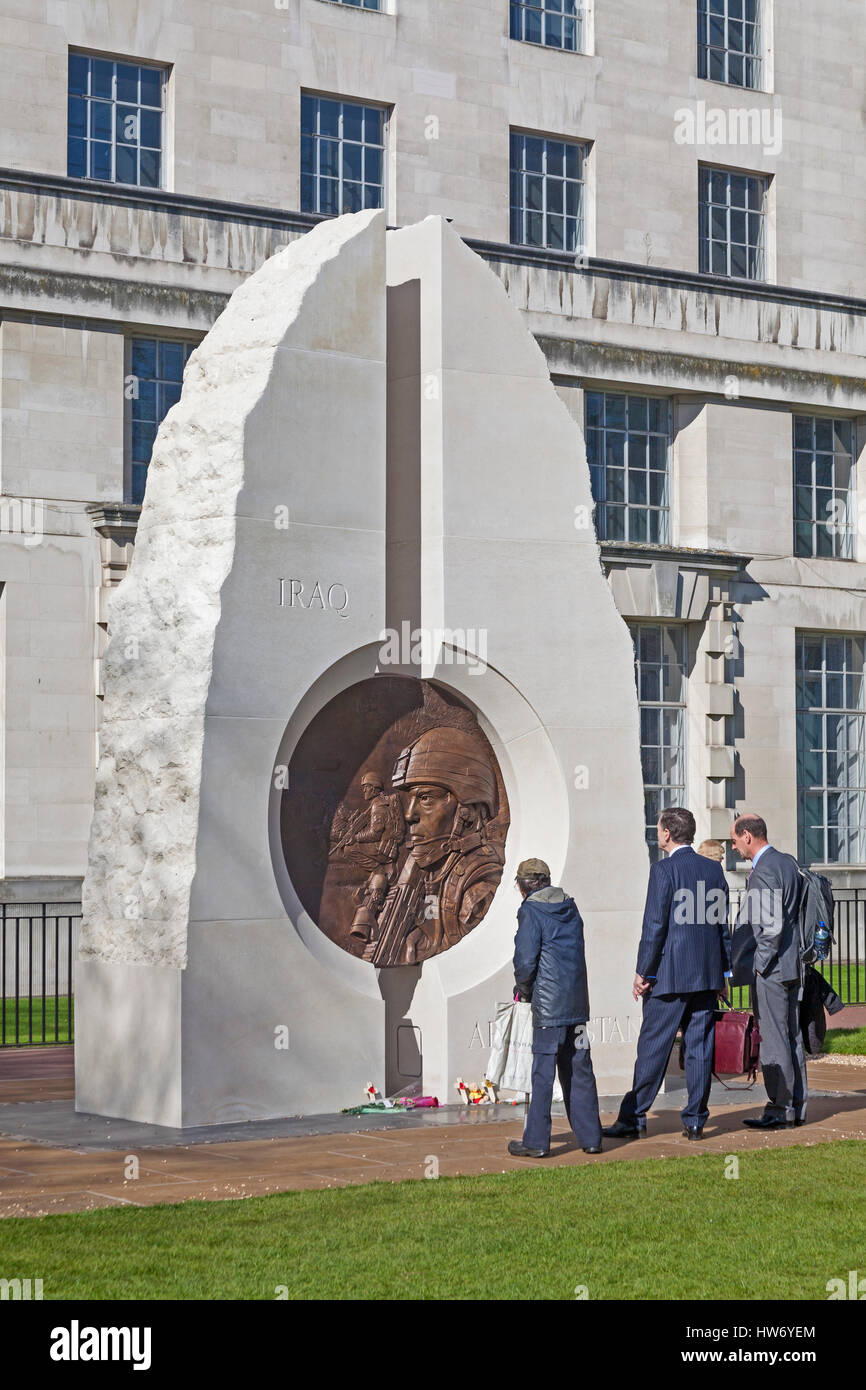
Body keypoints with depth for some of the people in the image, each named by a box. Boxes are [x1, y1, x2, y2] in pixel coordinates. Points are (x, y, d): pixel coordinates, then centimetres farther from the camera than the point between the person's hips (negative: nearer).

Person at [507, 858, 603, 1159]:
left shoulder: (530, 911, -8)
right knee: (579, 1071, 11)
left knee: (543, 1073, -2)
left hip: (549, 1004, -6)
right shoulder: (570, 909, 13)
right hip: (578, 1003, 6)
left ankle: (536, 1141, 2)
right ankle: (590, 1137, 13)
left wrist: (524, 989, 7)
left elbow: (525, 960, -13)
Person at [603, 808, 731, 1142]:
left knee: (652, 1048, 0)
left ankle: (633, 1119, 5)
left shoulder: (663, 870, -11)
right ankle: (695, 1120, 8)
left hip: (670, 975, -6)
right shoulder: (714, 869, 8)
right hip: (708, 975, 6)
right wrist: (725, 970, 18)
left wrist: (643, 972, -6)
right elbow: (724, 924, 12)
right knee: (700, 1048, 7)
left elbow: (655, 925, -13)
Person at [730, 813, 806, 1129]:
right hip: (792, 966, 10)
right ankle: (796, 1107, 19)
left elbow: (771, 927, -22)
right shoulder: (788, 862, 12)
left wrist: (761, 965, -13)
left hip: (770, 970, -10)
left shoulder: (762, 872, -17)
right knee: (792, 1036, 13)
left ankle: (780, 1109, 1)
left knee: (774, 1038, -4)